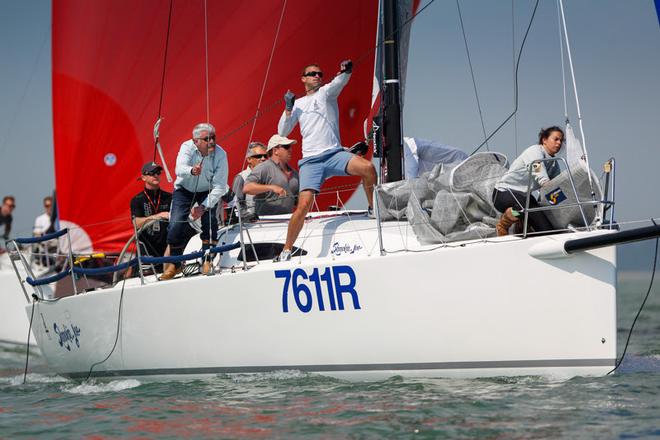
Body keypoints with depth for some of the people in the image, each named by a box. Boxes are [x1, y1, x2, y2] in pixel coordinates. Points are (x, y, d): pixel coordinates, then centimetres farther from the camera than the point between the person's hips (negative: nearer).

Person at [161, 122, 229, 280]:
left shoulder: (220, 154, -24)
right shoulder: (187, 147, -23)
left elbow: (219, 186, -25)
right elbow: (180, 169, -41)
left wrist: (203, 206, -36)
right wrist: (192, 171, -65)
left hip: (207, 192, 0)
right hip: (184, 190, 0)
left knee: (210, 219, -24)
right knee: (176, 224, -13)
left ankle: (207, 261, -8)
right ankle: (175, 264, 7)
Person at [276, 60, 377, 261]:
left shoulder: (326, 92, 12)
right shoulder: (297, 104, 19)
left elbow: (339, 82, -12)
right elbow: (282, 132, 17)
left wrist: (346, 71, -34)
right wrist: (288, 109, 4)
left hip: (334, 153, -1)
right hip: (310, 161, 1)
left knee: (367, 167, -27)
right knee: (304, 205, -15)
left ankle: (373, 209, -3)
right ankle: (286, 250, -2)